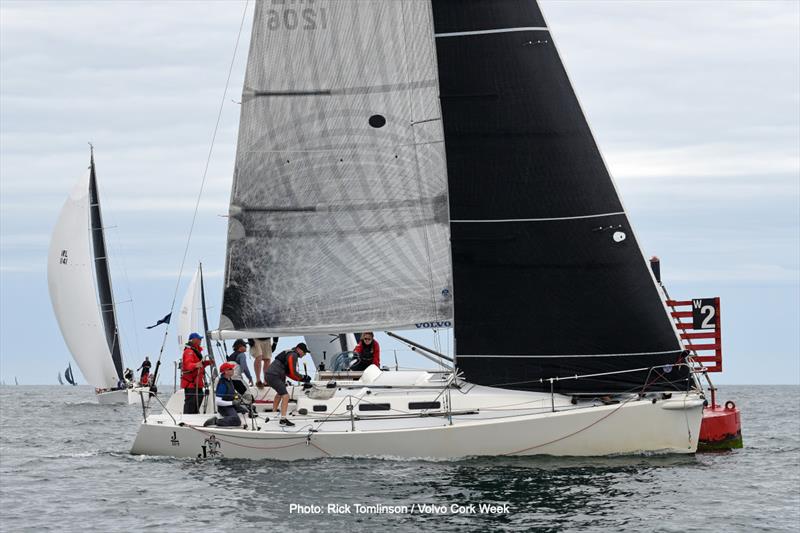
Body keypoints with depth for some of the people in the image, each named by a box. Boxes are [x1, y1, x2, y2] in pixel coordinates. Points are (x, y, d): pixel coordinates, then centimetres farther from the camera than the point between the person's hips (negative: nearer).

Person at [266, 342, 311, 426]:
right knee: (285, 396, -17)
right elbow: (293, 373, -17)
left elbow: (289, 372, 21)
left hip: (269, 375, 11)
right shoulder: (293, 355, -11)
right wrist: (303, 378, -2)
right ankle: (283, 419, -24)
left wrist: (301, 378, 9)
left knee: (280, 393, 34)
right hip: (274, 376, -11)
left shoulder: (290, 354, 19)